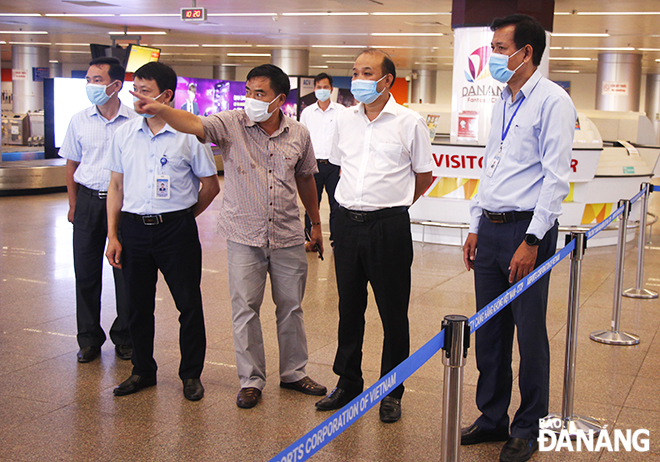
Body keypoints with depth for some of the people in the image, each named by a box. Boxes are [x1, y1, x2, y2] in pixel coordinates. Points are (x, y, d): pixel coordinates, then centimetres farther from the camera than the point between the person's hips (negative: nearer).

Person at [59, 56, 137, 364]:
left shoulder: (135, 121, -4)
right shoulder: (79, 121, 4)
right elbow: (71, 164, 12)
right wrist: (73, 204, 9)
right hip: (88, 201, 3)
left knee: (126, 272, 3)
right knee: (85, 272, 7)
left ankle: (124, 338, 19)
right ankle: (89, 339, 20)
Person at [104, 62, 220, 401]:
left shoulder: (189, 135, -5)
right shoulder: (124, 134, 6)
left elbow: (211, 185, 3)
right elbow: (116, 186, 10)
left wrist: (183, 216, 7)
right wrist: (112, 235, 5)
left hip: (176, 229, -3)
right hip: (134, 228, 3)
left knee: (189, 304, 2)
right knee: (138, 304, 11)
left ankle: (191, 374, 18)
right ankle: (143, 371, 27)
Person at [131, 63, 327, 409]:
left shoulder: (299, 134, 2)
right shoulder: (231, 124, -7)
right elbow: (195, 125, -24)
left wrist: (316, 222, 21)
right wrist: (160, 110, -43)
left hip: (288, 237, 2)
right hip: (244, 237, -2)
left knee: (290, 306, 13)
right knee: (244, 309, 3)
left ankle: (294, 373, 30)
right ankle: (251, 380, 18)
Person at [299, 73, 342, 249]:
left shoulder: (341, 111, 3)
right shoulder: (307, 112, 10)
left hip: (334, 164, -1)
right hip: (313, 163, 2)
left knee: (337, 204, 1)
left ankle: (335, 240, 10)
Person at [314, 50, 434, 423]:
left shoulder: (410, 122, -3)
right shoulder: (346, 120, 10)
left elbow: (424, 175, 5)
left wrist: (392, 202, 9)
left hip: (389, 227, -4)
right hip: (348, 222, 5)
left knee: (393, 312, 4)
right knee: (349, 307, 13)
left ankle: (392, 392, 18)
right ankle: (348, 383, 28)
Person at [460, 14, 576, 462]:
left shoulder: (552, 100, -8)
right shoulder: (503, 102, 16)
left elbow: (556, 177, -14)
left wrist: (532, 240, -18)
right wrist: (475, 227, 16)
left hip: (526, 230, -7)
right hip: (490, 228, 8)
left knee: (530, 334, 2)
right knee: (488, 332, 12)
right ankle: (492, 418, 26)